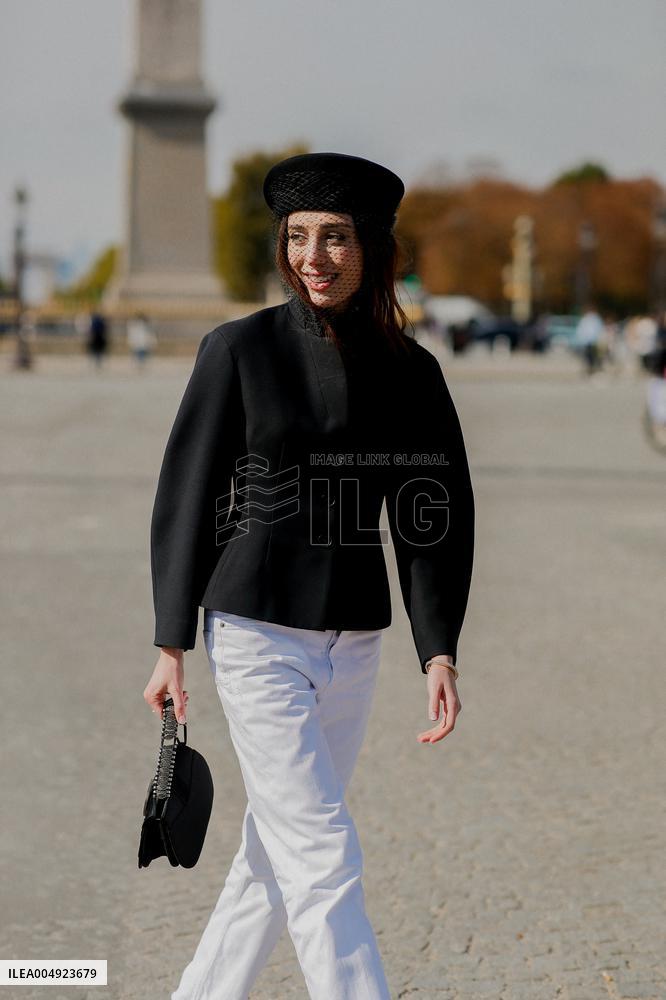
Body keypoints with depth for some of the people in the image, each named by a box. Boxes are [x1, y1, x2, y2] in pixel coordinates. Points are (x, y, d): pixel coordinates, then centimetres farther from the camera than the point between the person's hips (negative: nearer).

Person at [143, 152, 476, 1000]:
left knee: (278, 853, 14)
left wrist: (439, 651, -9)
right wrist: (171, 648, -3)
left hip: (354, 642, 5)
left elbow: (434, 515, 2)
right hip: (257, 634, -5)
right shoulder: (240, 349, -6)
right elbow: (187, 499, -2)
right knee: (323, 858, -9)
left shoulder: (410, 370, 4)